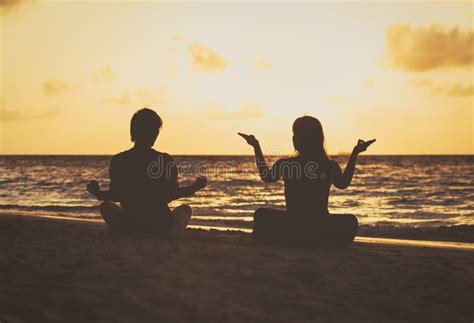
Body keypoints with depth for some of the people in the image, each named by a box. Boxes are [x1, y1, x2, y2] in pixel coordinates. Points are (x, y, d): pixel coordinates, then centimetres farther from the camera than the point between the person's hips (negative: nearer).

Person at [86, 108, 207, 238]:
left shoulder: (118, 161, -8)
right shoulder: (166, 160, -10)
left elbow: (115, 196, -3)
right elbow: (173, 194, -5)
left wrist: (98, 194, 18)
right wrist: (195, 187, 12)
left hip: (128, 227, 1)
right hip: (161, 228, 0)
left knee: (106, 206, 32)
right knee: (185, 208, 32)